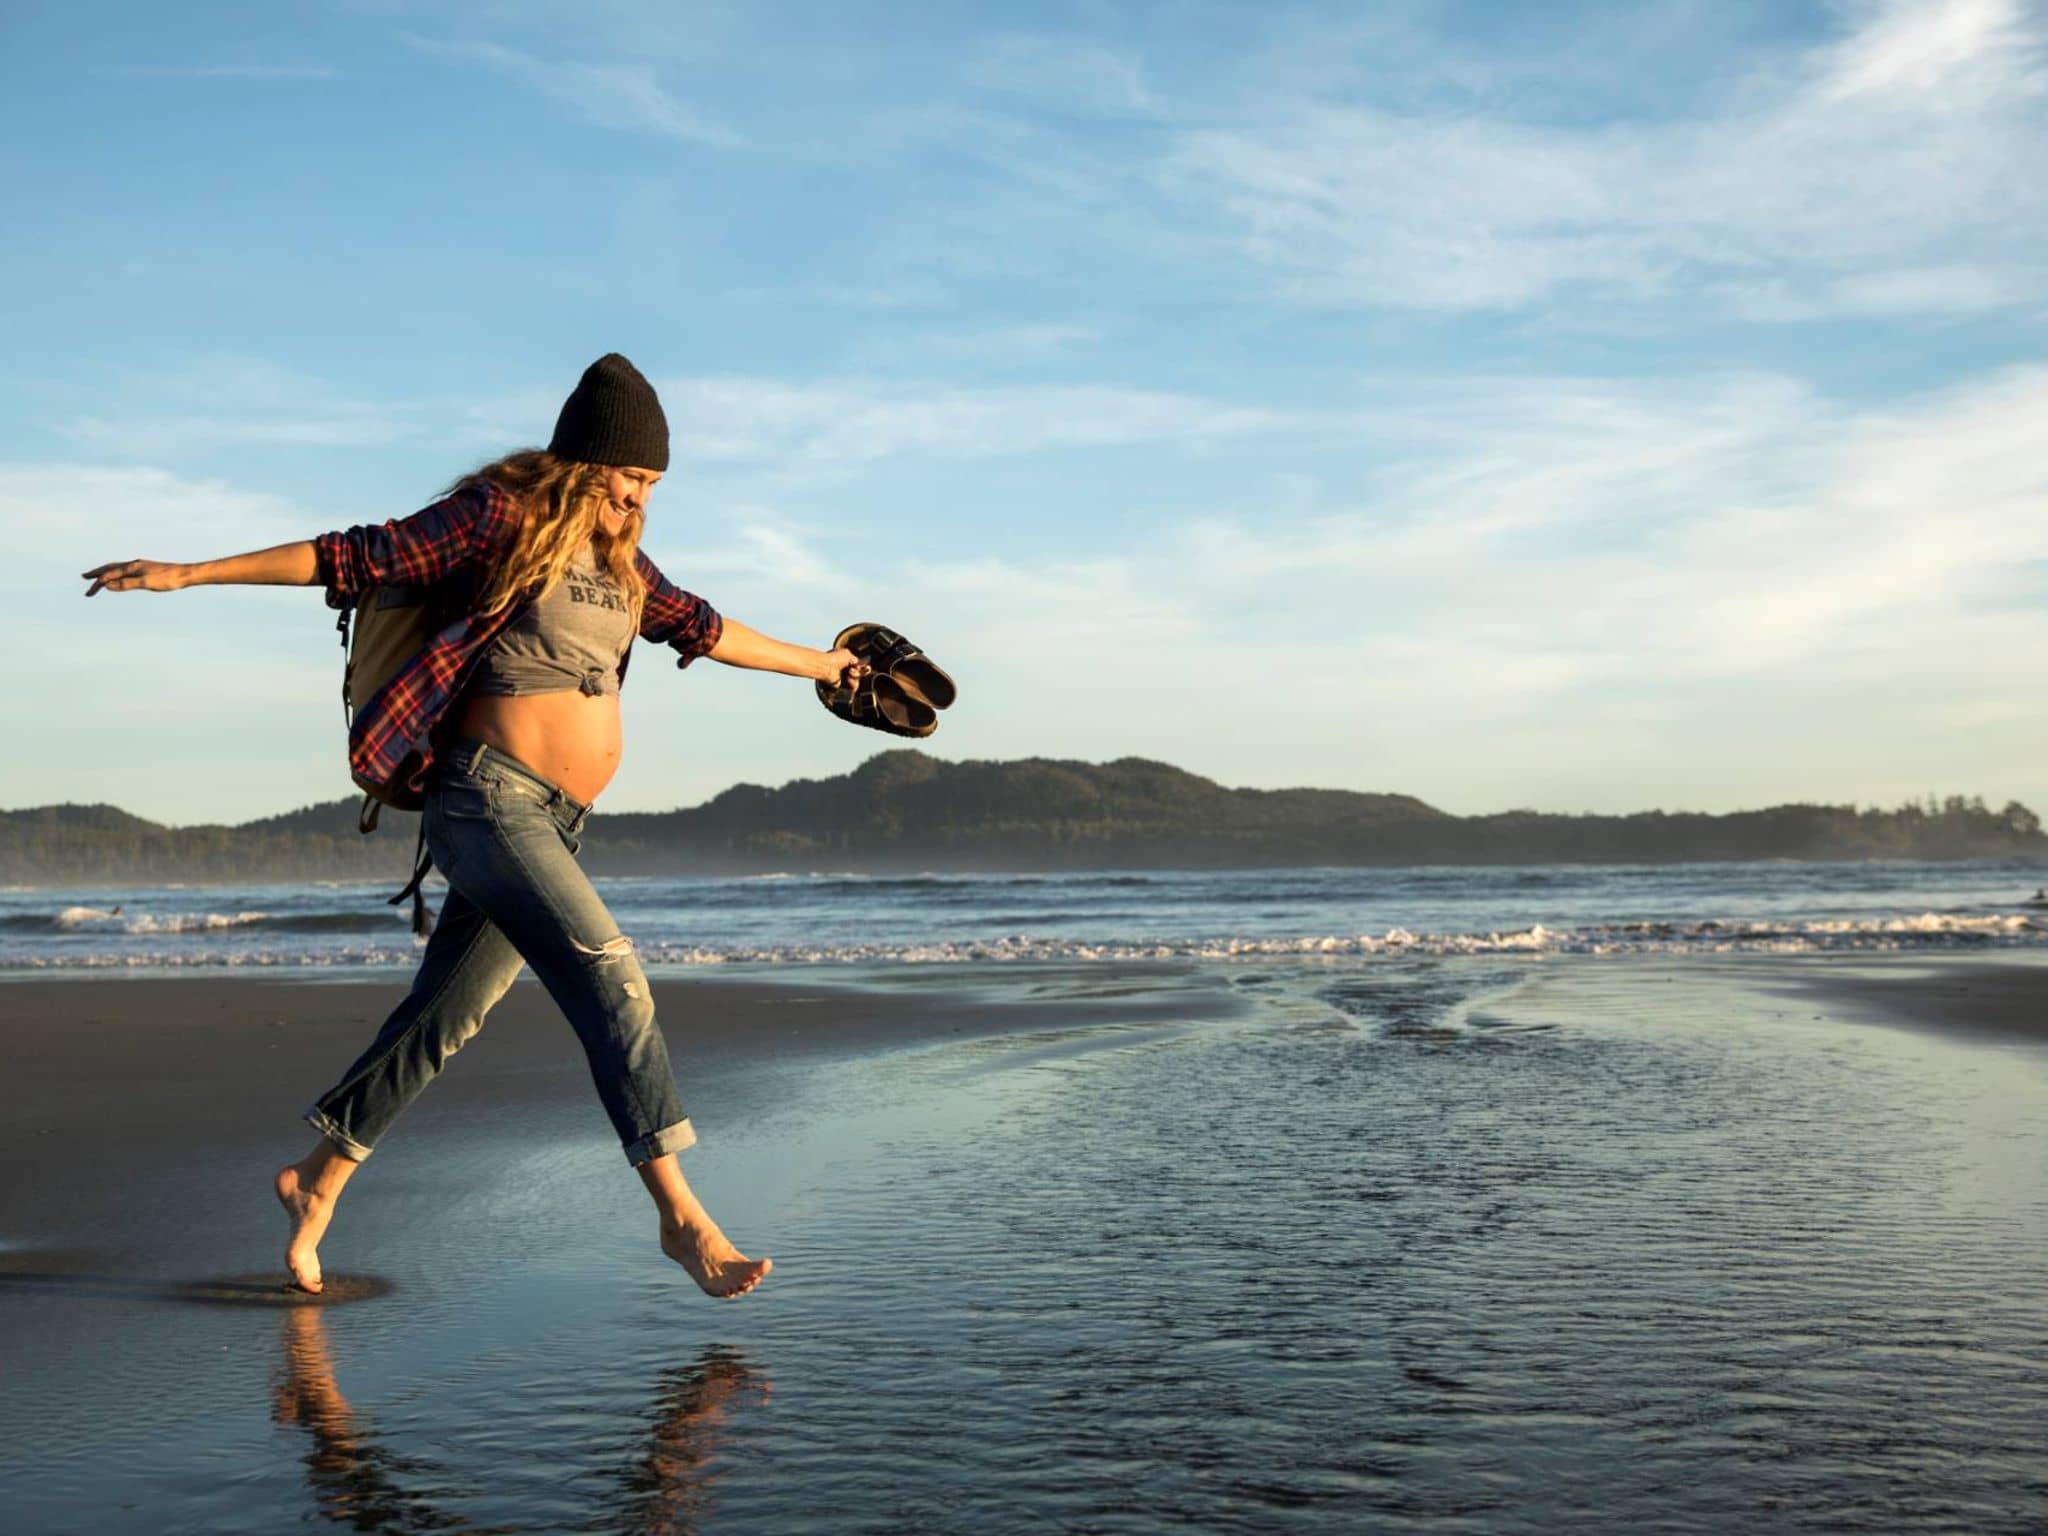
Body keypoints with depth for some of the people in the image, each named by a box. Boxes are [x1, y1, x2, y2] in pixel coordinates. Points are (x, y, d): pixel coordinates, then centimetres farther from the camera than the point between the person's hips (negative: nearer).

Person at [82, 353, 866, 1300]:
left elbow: (703, 629, 30)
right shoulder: (499, 517, -5)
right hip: (489, 795, -8)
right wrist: (188, 574, -8)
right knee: (609, 979, -18)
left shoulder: (617, 559, 17)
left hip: (557, 823, 8)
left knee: (444, 1015, 11)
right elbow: (355, 559, -6)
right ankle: (679, 1214, -17)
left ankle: (316, 1181, 25)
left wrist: (815, 664, 40)